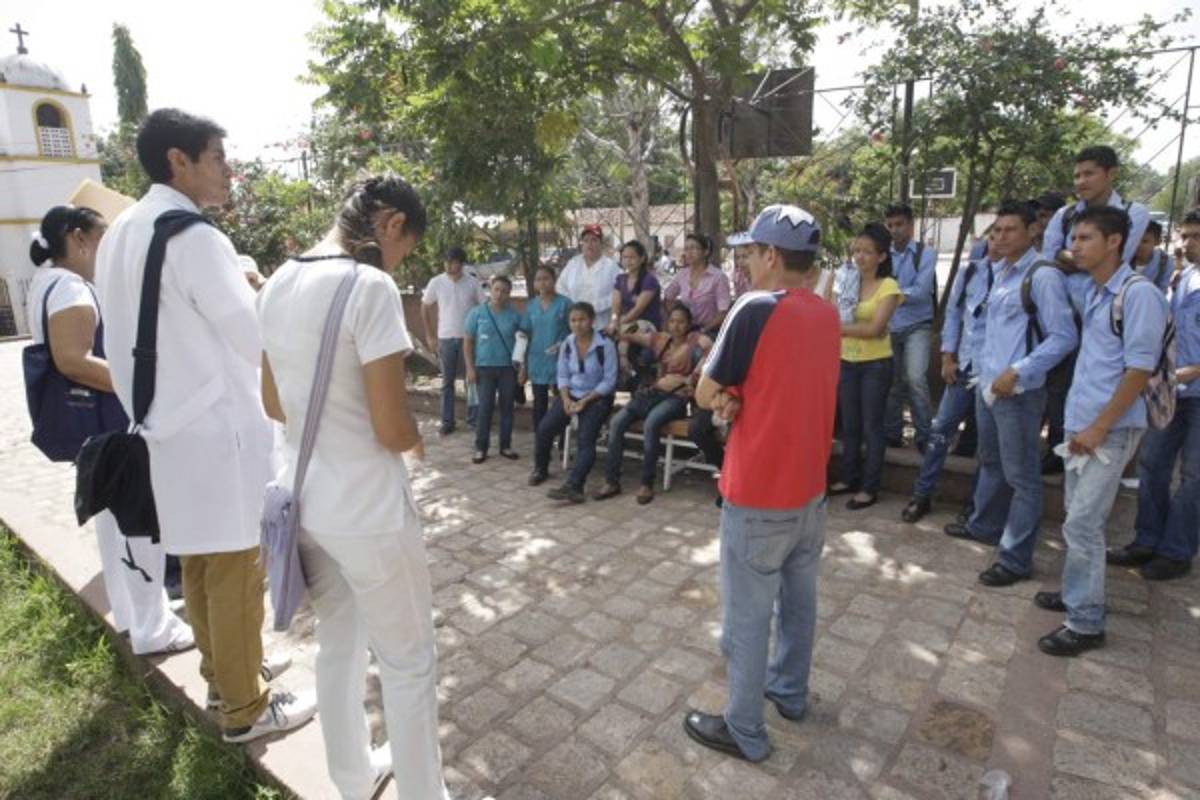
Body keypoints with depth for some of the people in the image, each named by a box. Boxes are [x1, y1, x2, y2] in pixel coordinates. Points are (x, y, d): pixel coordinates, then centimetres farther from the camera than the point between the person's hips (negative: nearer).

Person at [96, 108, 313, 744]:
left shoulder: (120, 234, 9)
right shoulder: (195, 239, -18)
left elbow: (152, 332, 13)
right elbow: (257, 341, -14)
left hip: (169, 423, 9)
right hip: (217, 427, -9)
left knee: (199, 561, 19)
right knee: (234, 569, 3)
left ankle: (221, 671, 37)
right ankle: (245, 708, 17)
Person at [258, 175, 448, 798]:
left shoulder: (279, 283, 4)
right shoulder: (370, 287, -21)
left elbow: (274, 405, 12)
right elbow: (392, 430, -20)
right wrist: (417, 440, 0)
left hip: (305, 498, 8)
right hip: (368, 511, -8)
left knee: (338, 646, 25)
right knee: (408, 664, 12)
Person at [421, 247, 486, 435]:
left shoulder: (472, 283, -5)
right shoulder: (436, 282, -3)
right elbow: (425, 308, 7)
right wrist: (429, 335, 4)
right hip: (446, 338, 1)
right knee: (447, 382, 7)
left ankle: (474, 418, 16)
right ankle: (447, 421, 16)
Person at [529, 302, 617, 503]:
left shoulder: (605, 346, -14)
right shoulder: (567, 344, 2)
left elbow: (609, 381, -13)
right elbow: (562, 376, 7)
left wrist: (584, 401, -17)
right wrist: (566, 399, -11)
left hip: (597, 398, -4)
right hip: (571, 395, 5)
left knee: (586, 439, -24)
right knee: (544, 428, -13)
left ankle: (573, 486, -33)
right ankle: (540, 469, 12)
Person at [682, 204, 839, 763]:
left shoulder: (757, 310, -20)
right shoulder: (828, 316, 4)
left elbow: (705, 395, -15)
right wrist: (742, 398, -7)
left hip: (759, 496, -8)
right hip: (809, 487, 8)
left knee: (747, 615, 7)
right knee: (799, 597, 22)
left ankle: (744, 731, 22)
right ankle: (789, 691, 42)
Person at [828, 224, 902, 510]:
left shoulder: (888, 286, -9)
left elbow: (875, 329, -20)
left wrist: (838, 327, -24)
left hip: (875, 365, -5)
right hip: (847, 362, 5)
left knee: (871, 426, 3)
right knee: (849, 424, 14)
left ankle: (869, 488, 13)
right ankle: (849, 478, 28)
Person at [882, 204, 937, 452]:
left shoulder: (926, 253, -3)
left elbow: (921, 292, -13)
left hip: (917, 326, -3)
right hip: (889, 327, 3)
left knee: (915, 379, -17)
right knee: (893, 383, 10)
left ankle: (925, 436, -3)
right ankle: (892, 433, 23)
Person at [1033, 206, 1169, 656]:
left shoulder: (1138, 293, -14)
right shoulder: (1094, 292, 10)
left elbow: (1140, 369, -17)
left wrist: (1099, 428, -17)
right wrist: (1080, 425, 15)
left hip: (1110, 430, -8)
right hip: (1081, 423, 8)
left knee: (1082, 524, -5)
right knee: (1081, 518, 16)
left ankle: (1085, 623, 5)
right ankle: (1078, 593, 30)